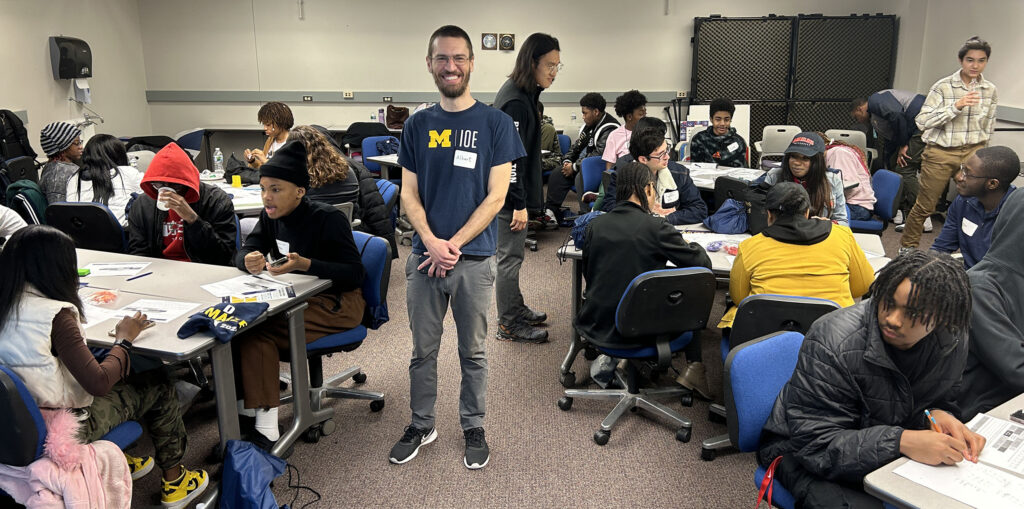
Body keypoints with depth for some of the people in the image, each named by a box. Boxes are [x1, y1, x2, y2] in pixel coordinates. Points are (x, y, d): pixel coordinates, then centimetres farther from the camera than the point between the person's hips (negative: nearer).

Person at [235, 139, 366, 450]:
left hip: (337, 303, -7)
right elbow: (243, 252, 5)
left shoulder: (327, 218, -17)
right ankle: (248, 412, -11)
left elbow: (354, 273, -20)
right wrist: (250, 261, -21)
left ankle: (266, 430, -21)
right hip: (297, 297, 8)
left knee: (257, 332, -26)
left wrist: (305, 264, -35)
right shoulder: (272, 216, 4)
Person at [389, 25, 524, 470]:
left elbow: (496, 196, -7)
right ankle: (421, 425, 31)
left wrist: (454, 245, -13)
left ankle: (473, 428, 29)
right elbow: (409, 194, 5)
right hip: (425, 255, 3)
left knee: (473, 352, 11)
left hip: (474, 259, -2)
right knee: (423, 350, 13)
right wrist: (432, 242, -12)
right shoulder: (417, 125, 6)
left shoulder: (495, 123, -3)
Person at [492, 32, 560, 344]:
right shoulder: (515, 101, -21)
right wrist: (519, 204, -22)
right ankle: (509, 325, 12)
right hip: (509, 195, -10)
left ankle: (517, 310, 34)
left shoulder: (522, 93, 10)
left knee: (512, 254, 20)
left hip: (512, 191, 10)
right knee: (510, 257, 0)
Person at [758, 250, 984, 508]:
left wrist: (937, 414, -19)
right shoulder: (832, 341, -29)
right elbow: (814, 443, -29)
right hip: (801, 450, -6)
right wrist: (900, 442, -40)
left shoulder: (953, 340, -9)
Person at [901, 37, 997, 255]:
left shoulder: (990, 90, 7)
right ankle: (907, 247, 16)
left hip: (973, 153, 4)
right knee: (925, 205, 0)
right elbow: (922, 121, -13)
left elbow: (988, 126, 18)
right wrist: (956, 106, -20)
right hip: (941, 154, -3)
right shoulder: (943, 87, -7)